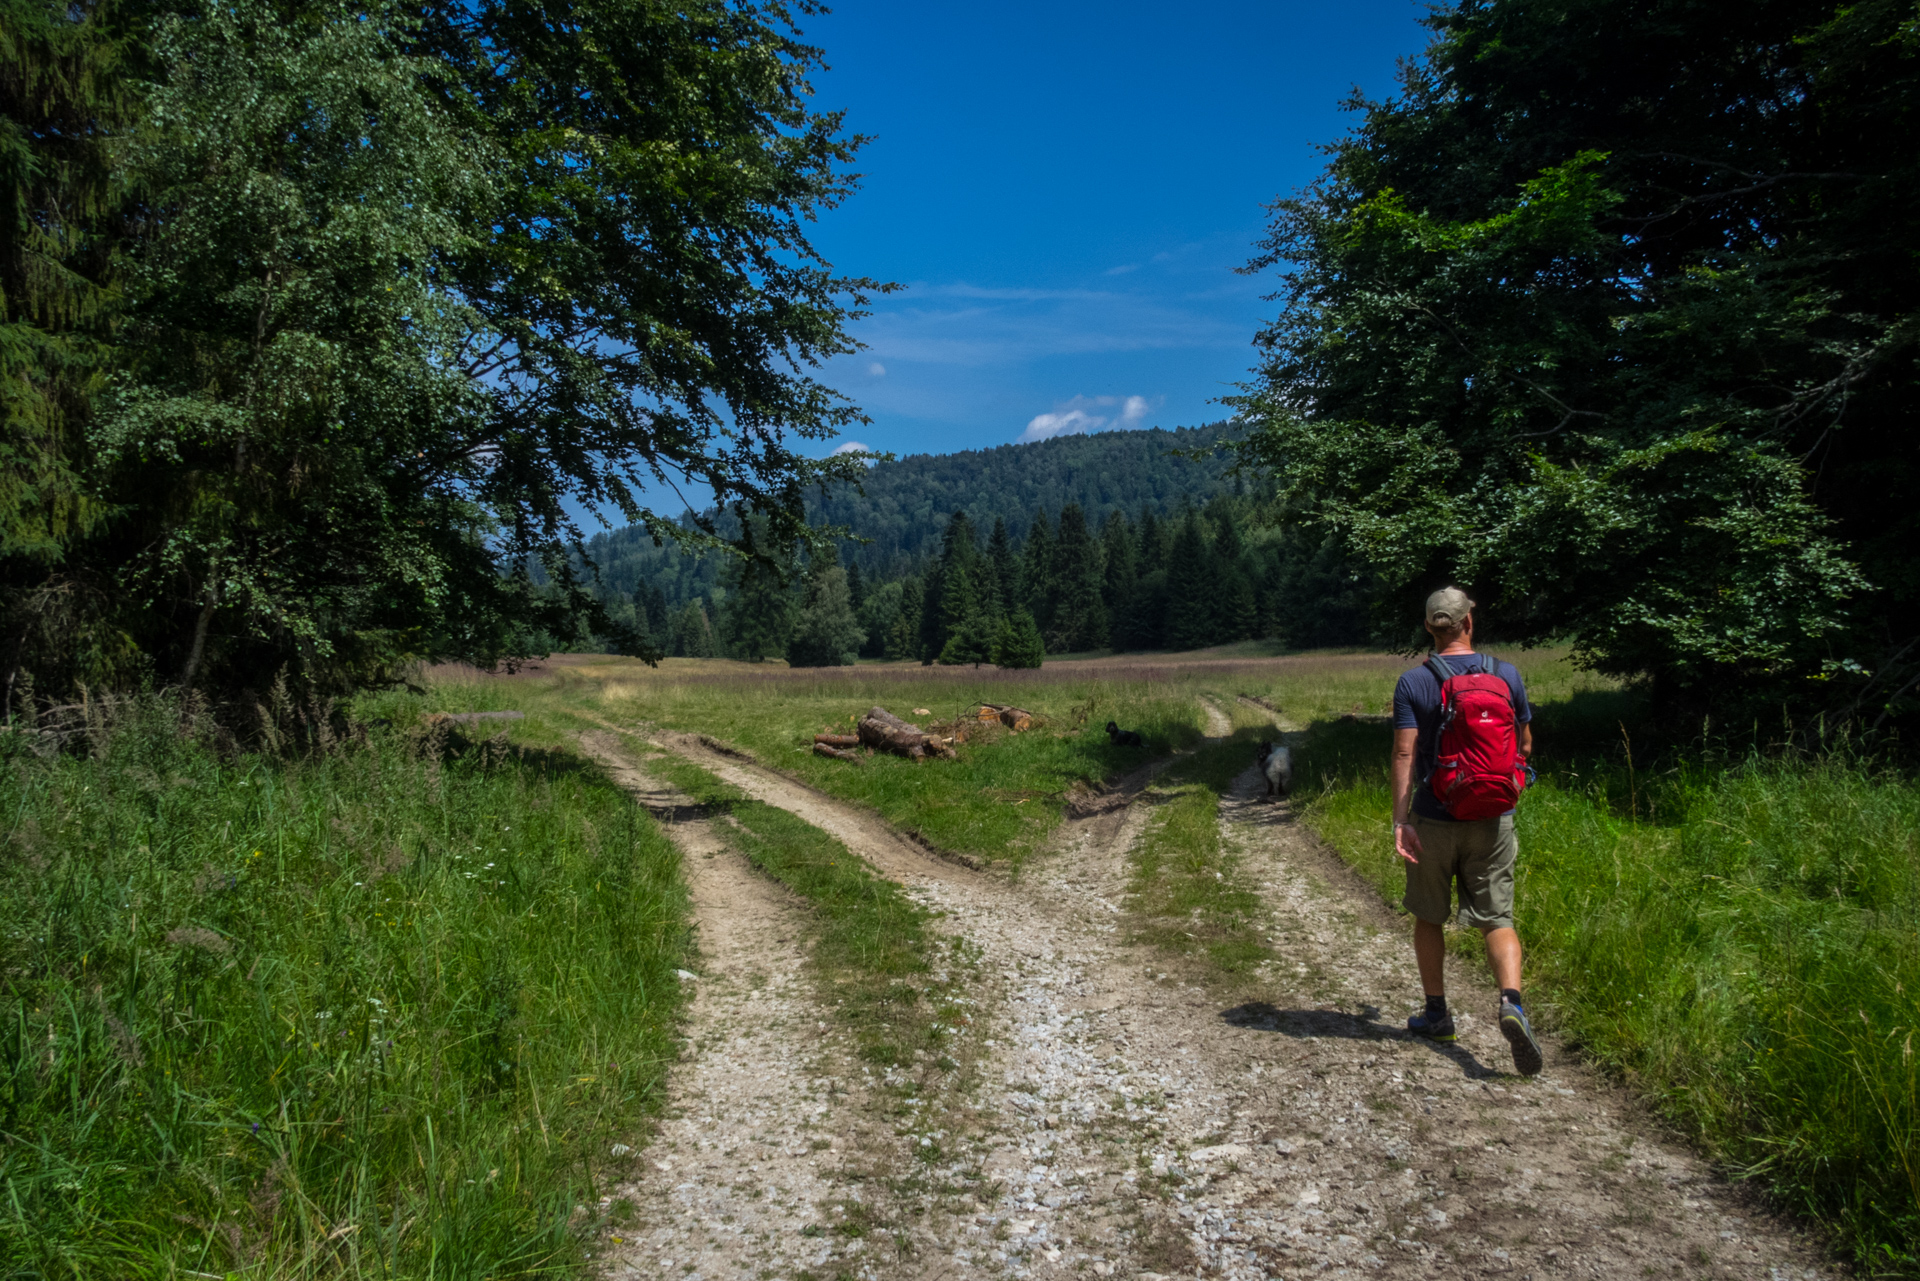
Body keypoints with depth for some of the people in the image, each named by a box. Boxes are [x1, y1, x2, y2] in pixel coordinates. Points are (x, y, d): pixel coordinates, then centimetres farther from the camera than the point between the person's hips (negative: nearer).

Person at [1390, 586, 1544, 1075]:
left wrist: (1399, 820, -14)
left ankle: (1436, 1013, 23)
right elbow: (1525, 746, 8)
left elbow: (1404, 753, -14)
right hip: (1492, 820, 1)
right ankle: (1511, 1001, -18)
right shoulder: (1506, 675, 0)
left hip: (1434, 819, -1)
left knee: (1428, 917, 15)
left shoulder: (1413, 682, -8)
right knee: (1498, 919, 5)